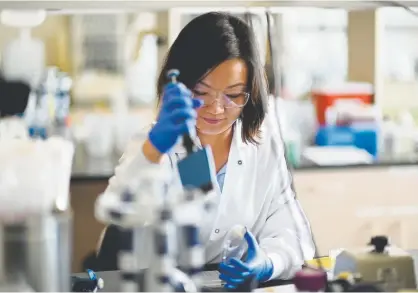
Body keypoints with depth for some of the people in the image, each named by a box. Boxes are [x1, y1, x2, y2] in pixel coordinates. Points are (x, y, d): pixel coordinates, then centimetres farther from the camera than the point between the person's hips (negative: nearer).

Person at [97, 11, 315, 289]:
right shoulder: (157, 145, -6)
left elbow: (291, 234, -1)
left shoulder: (264, 139, 2)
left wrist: (265, 264, -22)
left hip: (241, 287, 2)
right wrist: (154, 149, -40)